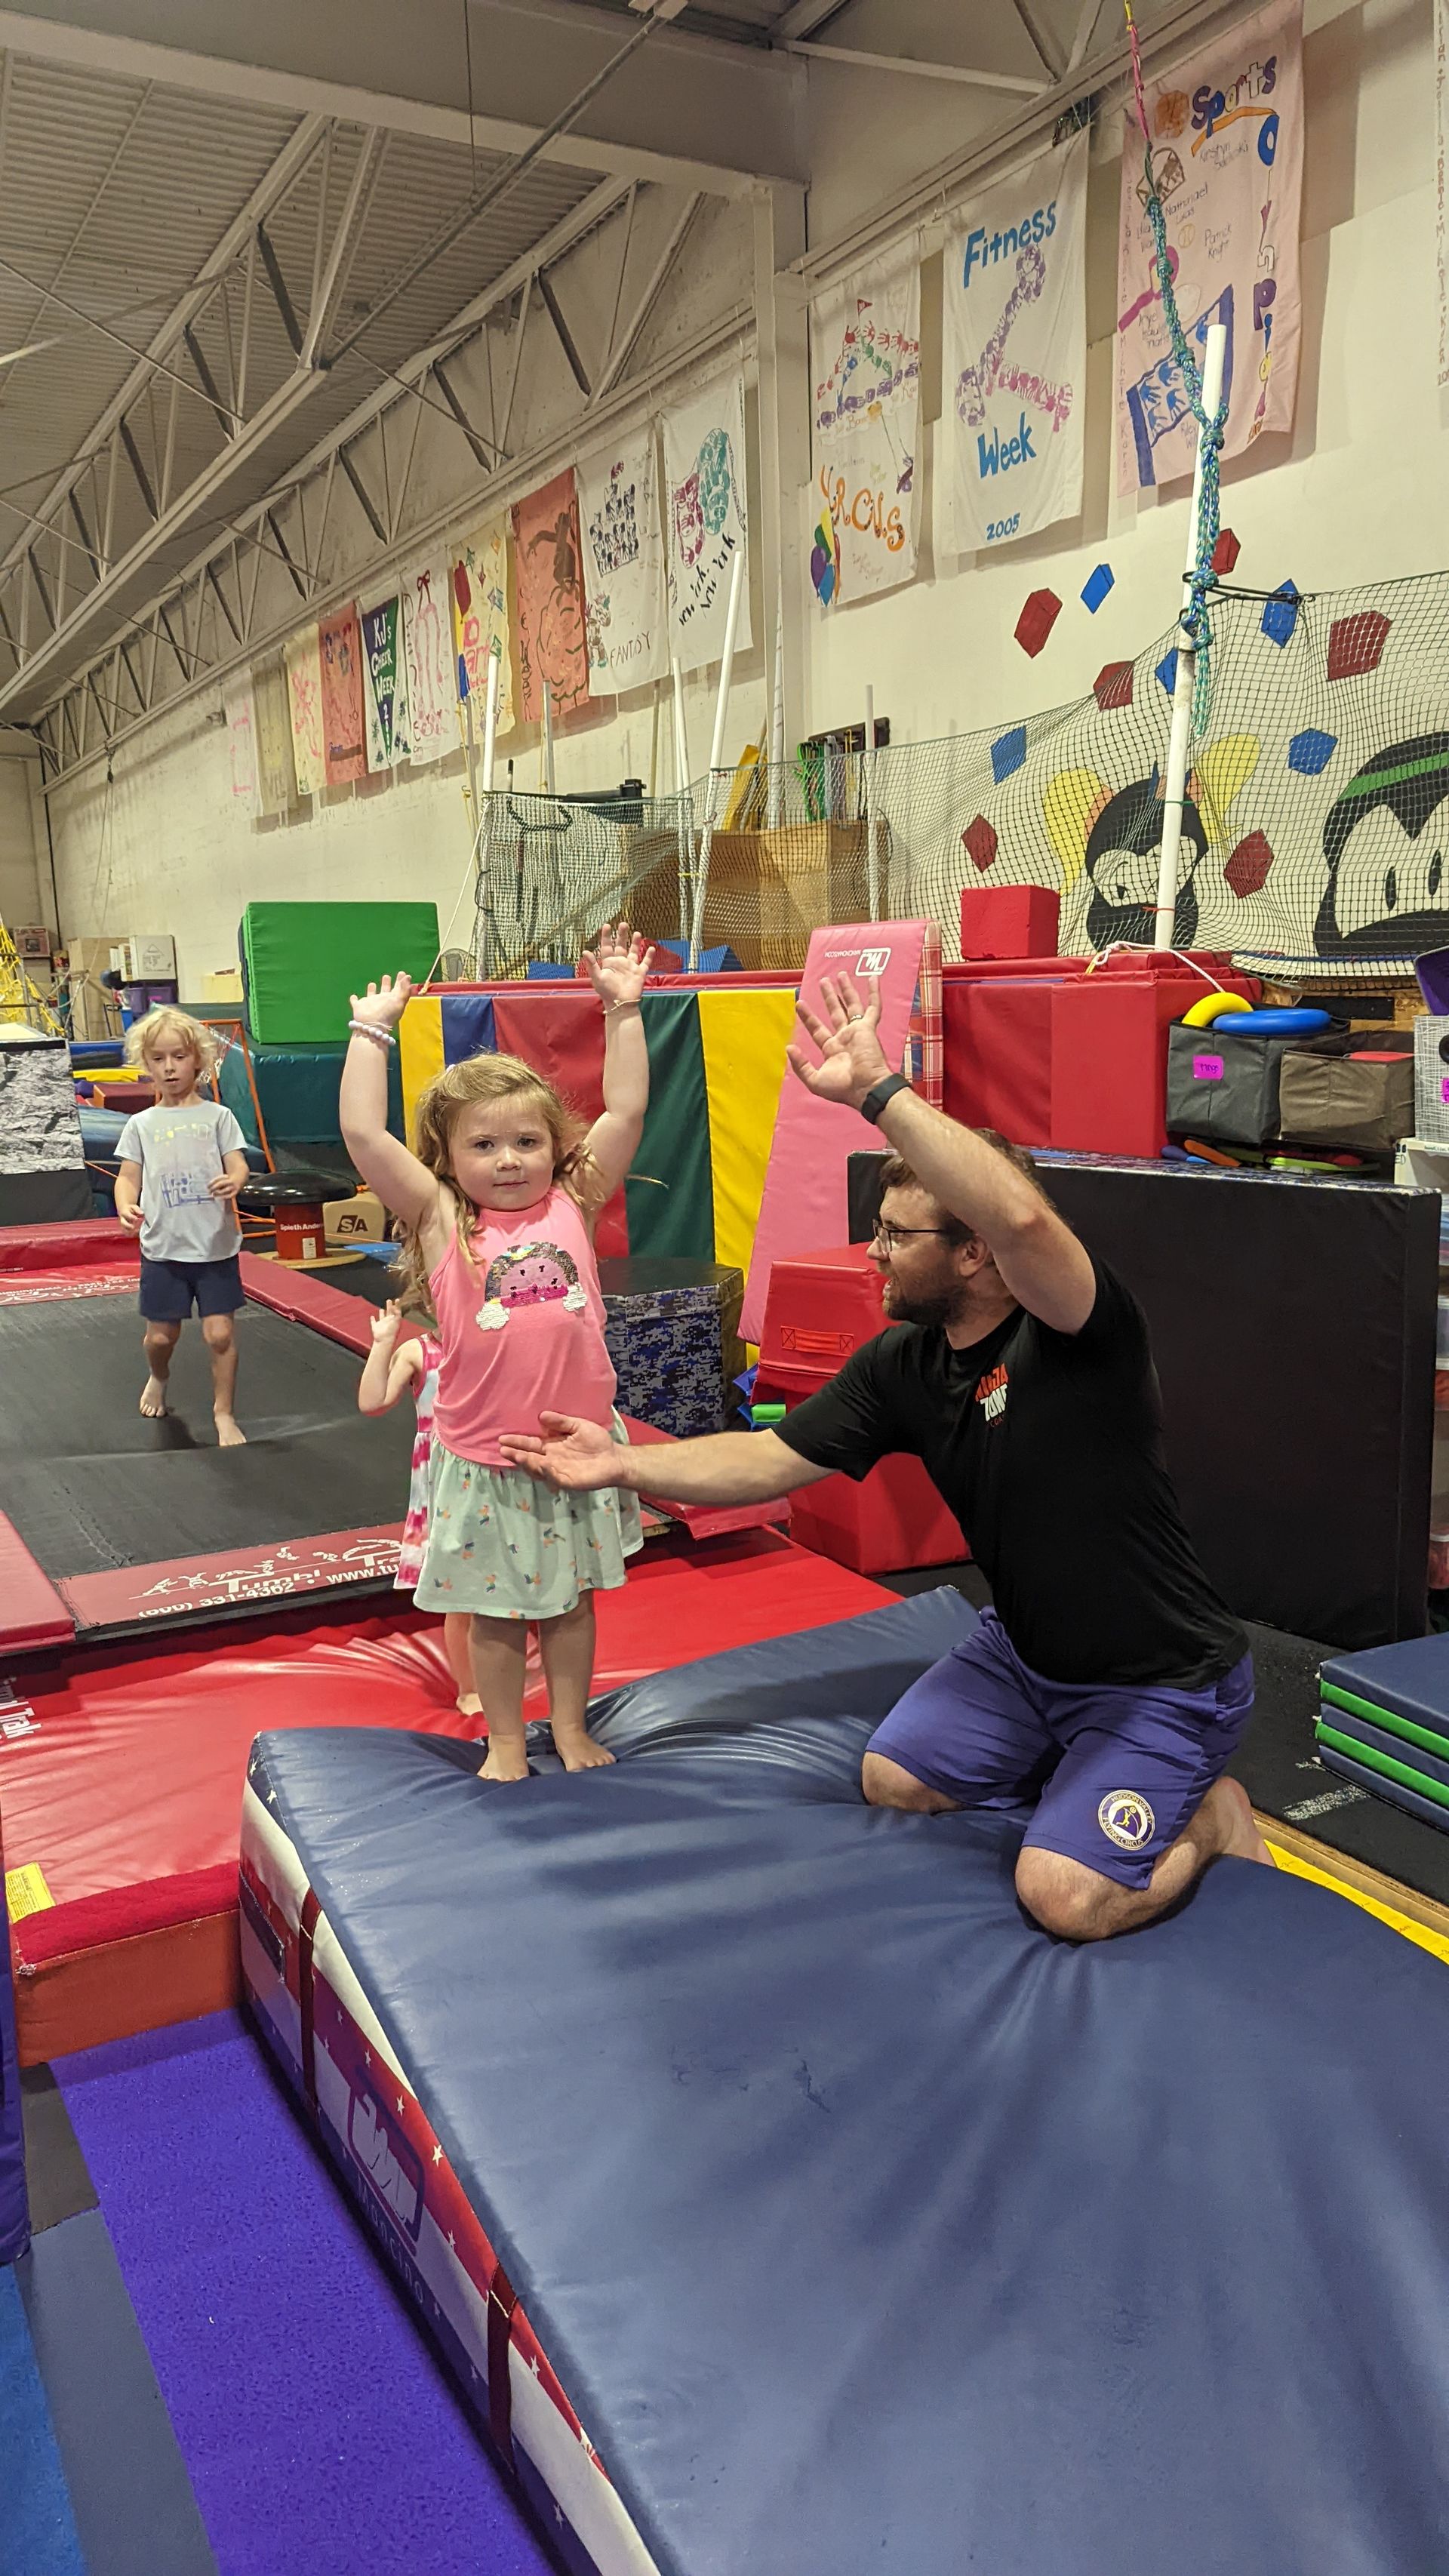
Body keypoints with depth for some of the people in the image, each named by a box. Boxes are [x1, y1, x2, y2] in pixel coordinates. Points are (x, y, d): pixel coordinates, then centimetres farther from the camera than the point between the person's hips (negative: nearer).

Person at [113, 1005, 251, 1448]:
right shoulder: (141, 1125, 5)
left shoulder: (217, 1116, 1)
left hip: (216, 1246, -1)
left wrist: (234, 1181, -29)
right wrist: (126, 1207, -17)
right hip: (163, 1247, 2)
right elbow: (128, 1177, 5)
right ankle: (158, 1378, 46)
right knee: (162, 1335, 12)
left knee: (220, 1333, -5)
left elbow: (238, 1165, -5)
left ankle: (225, 1414, 11)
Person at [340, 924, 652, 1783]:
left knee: (571, 1597, 18)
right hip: (484, 1460, -2)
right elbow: (364, 1135, -15)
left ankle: (571, 1728, 37)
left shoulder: (573, 1204, -1)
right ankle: (506, 1741, 33)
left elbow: (627, 1110, -3)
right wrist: (373, 1030, -11)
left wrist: (622, 1009, -4)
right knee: (496, 1610, 14)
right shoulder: (441, 1220, -7)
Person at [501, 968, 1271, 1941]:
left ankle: (1209, 1812, 11)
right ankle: (1078, 1769, 25)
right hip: (1025, 1651, 8)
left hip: (1162, 1678, -7)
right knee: (895, 1779, 10)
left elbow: (1022, 1216, -51)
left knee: (1064, 1896, -19)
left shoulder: (1079, 1334, -29)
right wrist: (623, 1466, -6)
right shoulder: (901, 1367, -6)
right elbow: (772, 1459, -1)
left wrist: (879, 1089, -48)